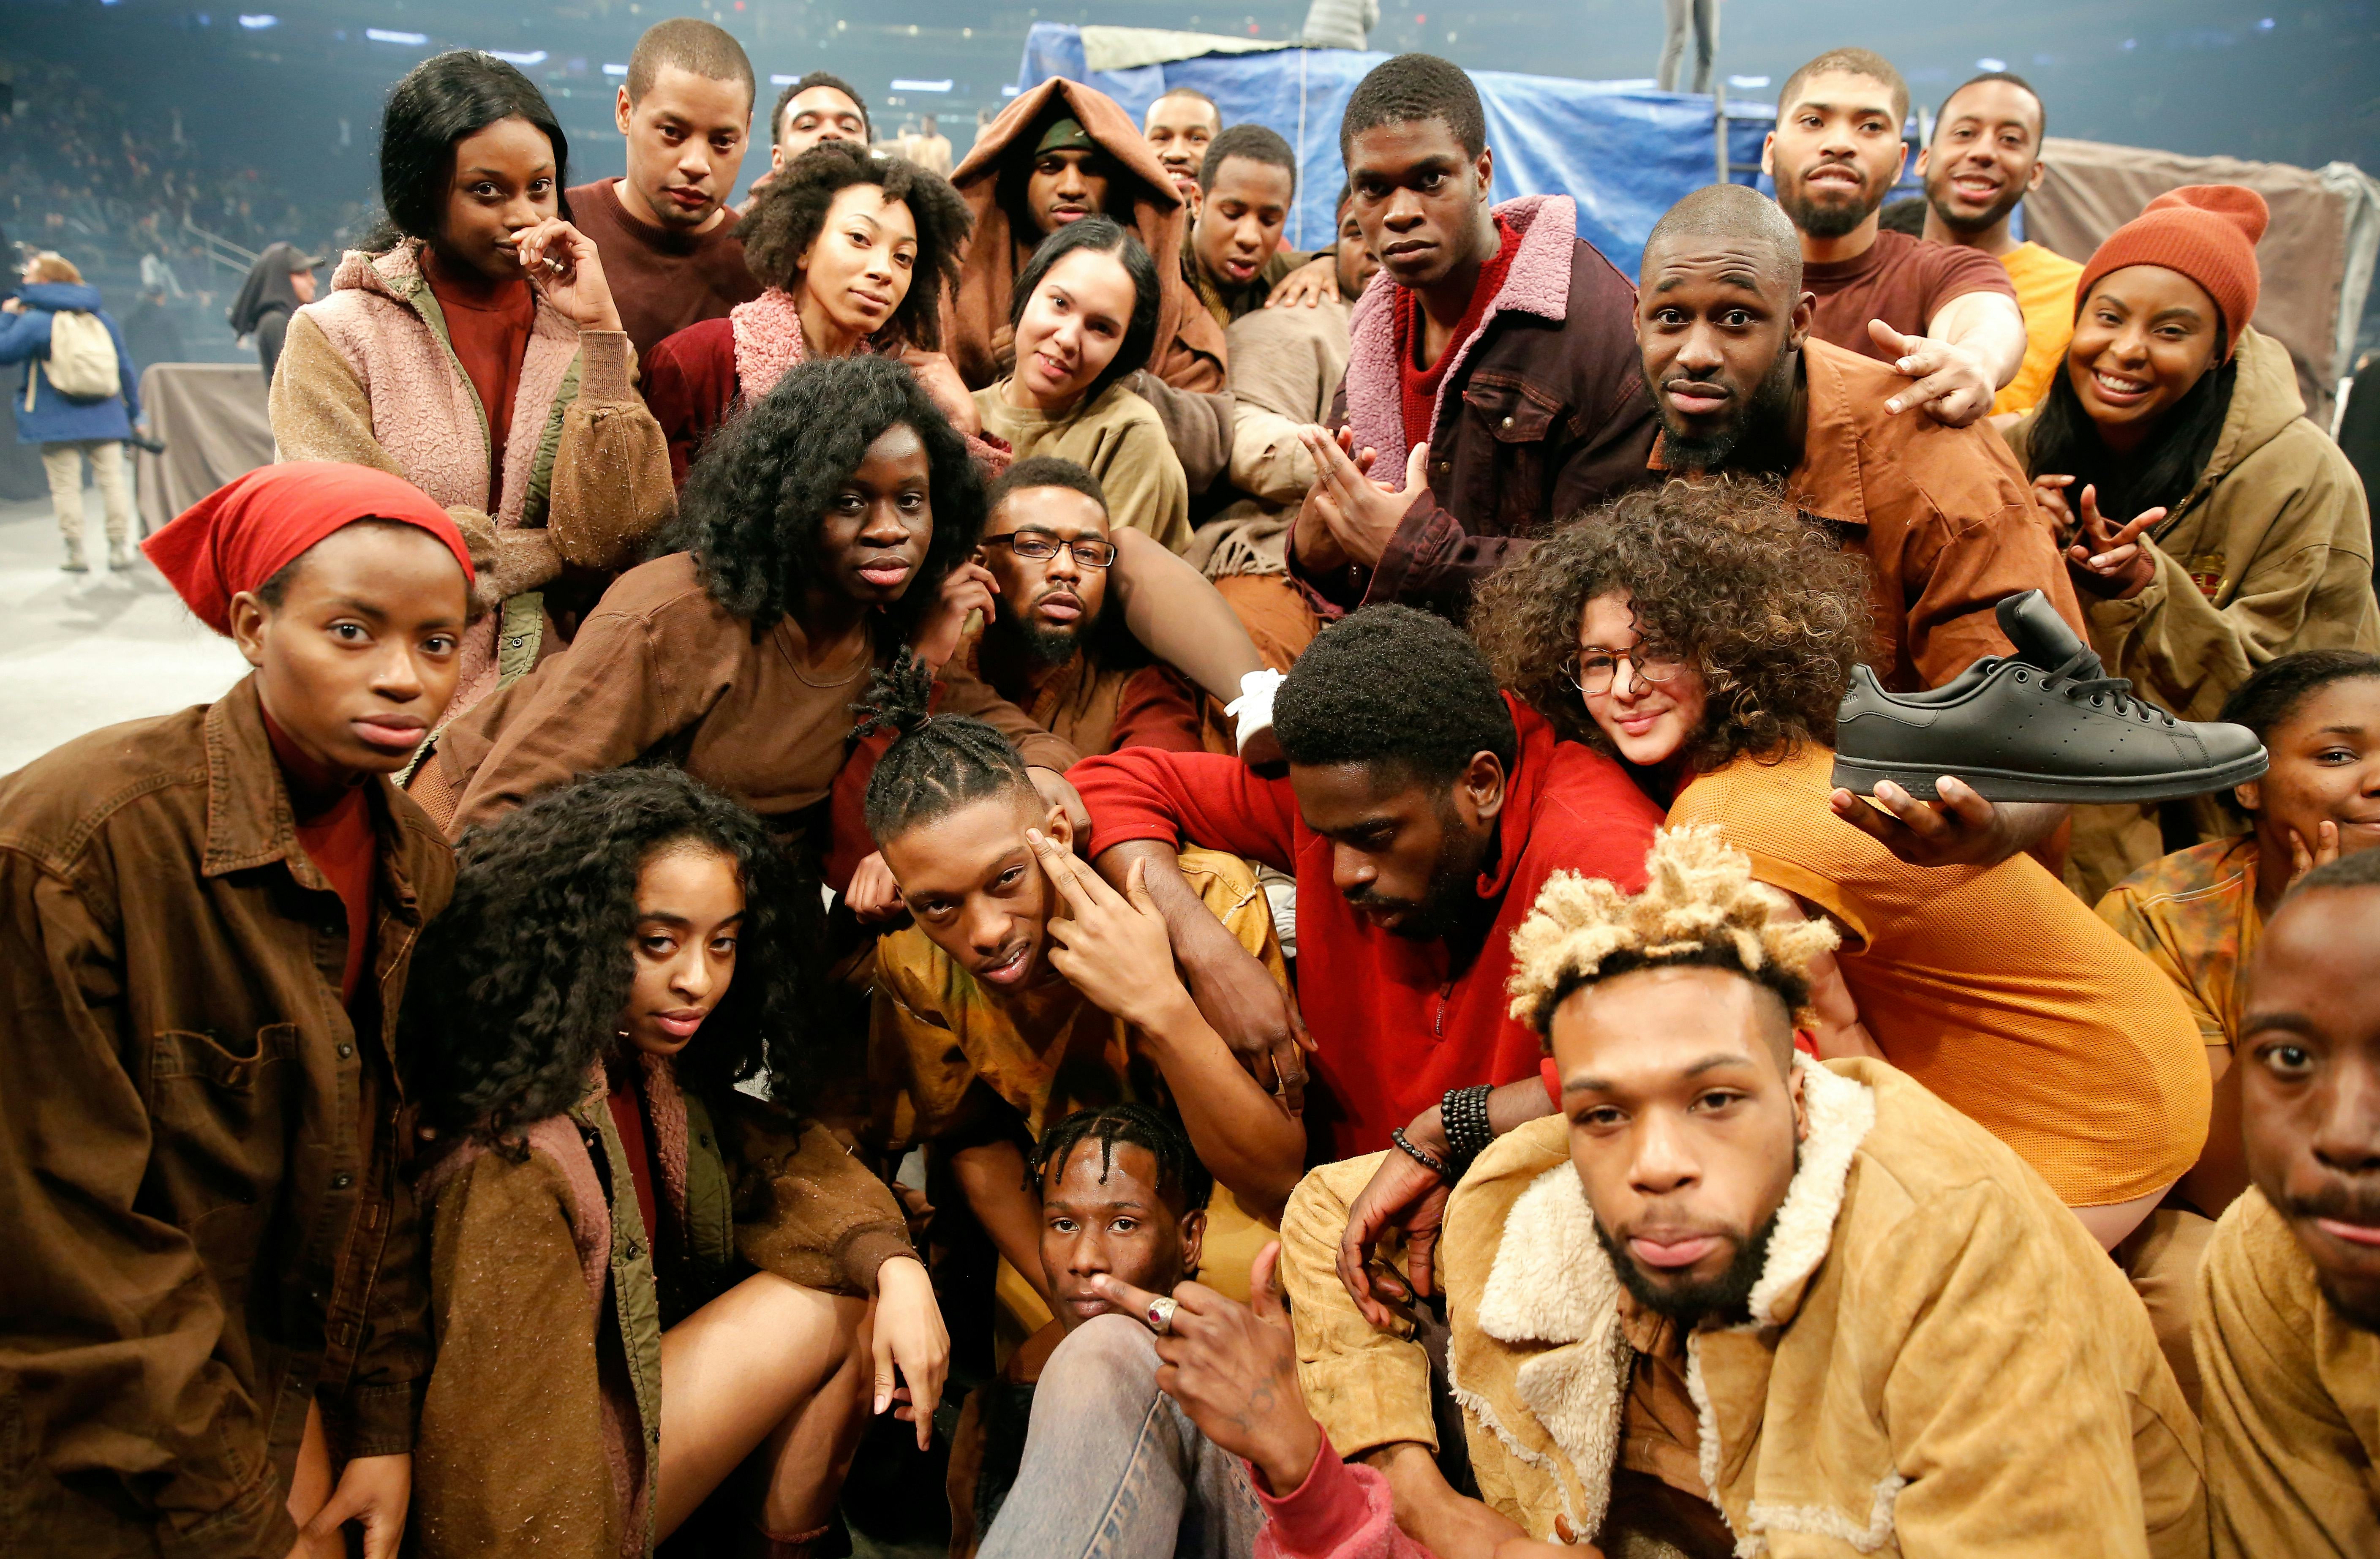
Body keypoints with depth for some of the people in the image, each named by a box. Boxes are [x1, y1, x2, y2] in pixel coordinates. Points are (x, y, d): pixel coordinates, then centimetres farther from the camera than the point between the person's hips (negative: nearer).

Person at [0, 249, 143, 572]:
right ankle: (119, 549, 6)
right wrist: (134, 412, 15)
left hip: (57, 422, -4)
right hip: (104, 420, 4)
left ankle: (75, 553, 4)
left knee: (66, 487, 3)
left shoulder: (33, 321, -9)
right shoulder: (101, 317, 7)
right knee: (112, 480, 6)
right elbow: (126, 367, 8)